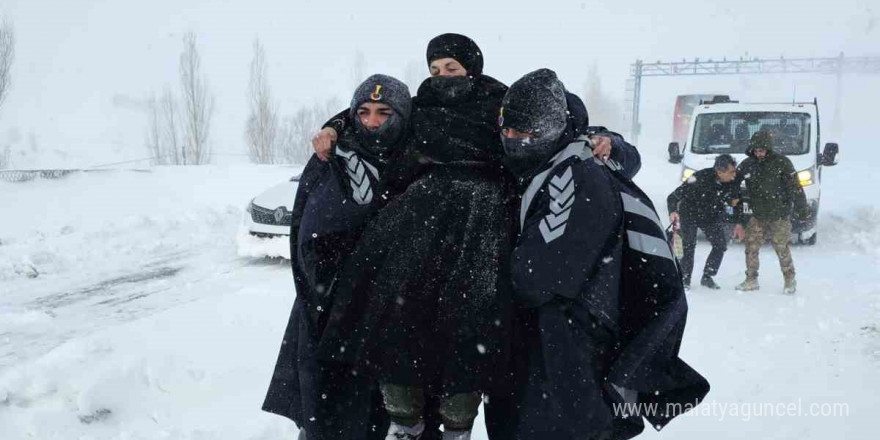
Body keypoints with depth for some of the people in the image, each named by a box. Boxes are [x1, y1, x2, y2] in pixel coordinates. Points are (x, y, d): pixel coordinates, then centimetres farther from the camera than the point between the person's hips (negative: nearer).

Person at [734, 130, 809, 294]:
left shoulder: (781, 162, -8)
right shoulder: (746, 165, 4)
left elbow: (795, 187, -6)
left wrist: (802, 209, -9)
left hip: (779, 215, -4)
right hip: (756, 216, 4)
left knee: (782, 248, 1)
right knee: (751, 247, 3)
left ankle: (790, 281, 18)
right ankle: (751, 280, 15)